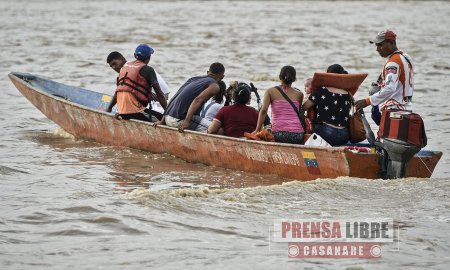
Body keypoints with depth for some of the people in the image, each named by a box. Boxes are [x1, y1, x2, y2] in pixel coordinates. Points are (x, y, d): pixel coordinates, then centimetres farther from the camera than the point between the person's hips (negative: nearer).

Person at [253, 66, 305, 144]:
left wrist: (257, 129, -1)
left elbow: (263, 110, -3)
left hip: (279, 134, -1)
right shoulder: (299, 94, 12)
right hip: (297, 134, 1)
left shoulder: (270, 91, 9)